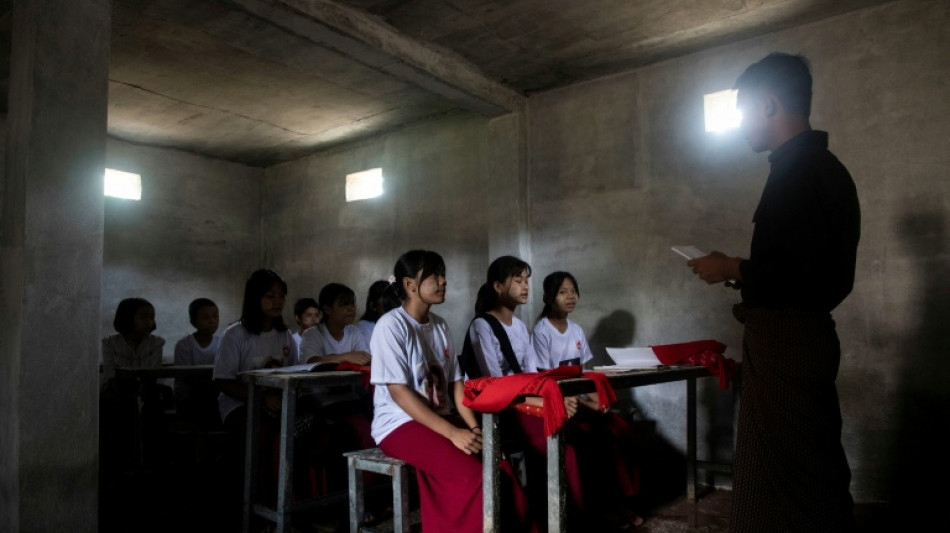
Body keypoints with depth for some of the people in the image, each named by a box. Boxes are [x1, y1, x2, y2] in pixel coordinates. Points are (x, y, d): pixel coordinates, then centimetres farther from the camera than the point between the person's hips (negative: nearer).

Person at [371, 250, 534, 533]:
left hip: (441, 420, 6)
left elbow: (455, 382, 10)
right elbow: (399, 392, -18)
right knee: (472, 478, -26)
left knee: (501, 469, -16)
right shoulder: (390, 325, -12)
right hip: (401, 425, -6)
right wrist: (453, 433, -22)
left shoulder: (440, 325, 9)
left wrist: (474, 427, -6)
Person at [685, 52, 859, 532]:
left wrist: (730, 270, -10)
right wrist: (743, 272, 15)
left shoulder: (799, 169, -15)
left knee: (784, 479, -3)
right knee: (810, 471, 18)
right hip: (802, 335, 10)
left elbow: (803, 269, -23)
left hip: (786, 343, -10)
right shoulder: (821, 165, 17)